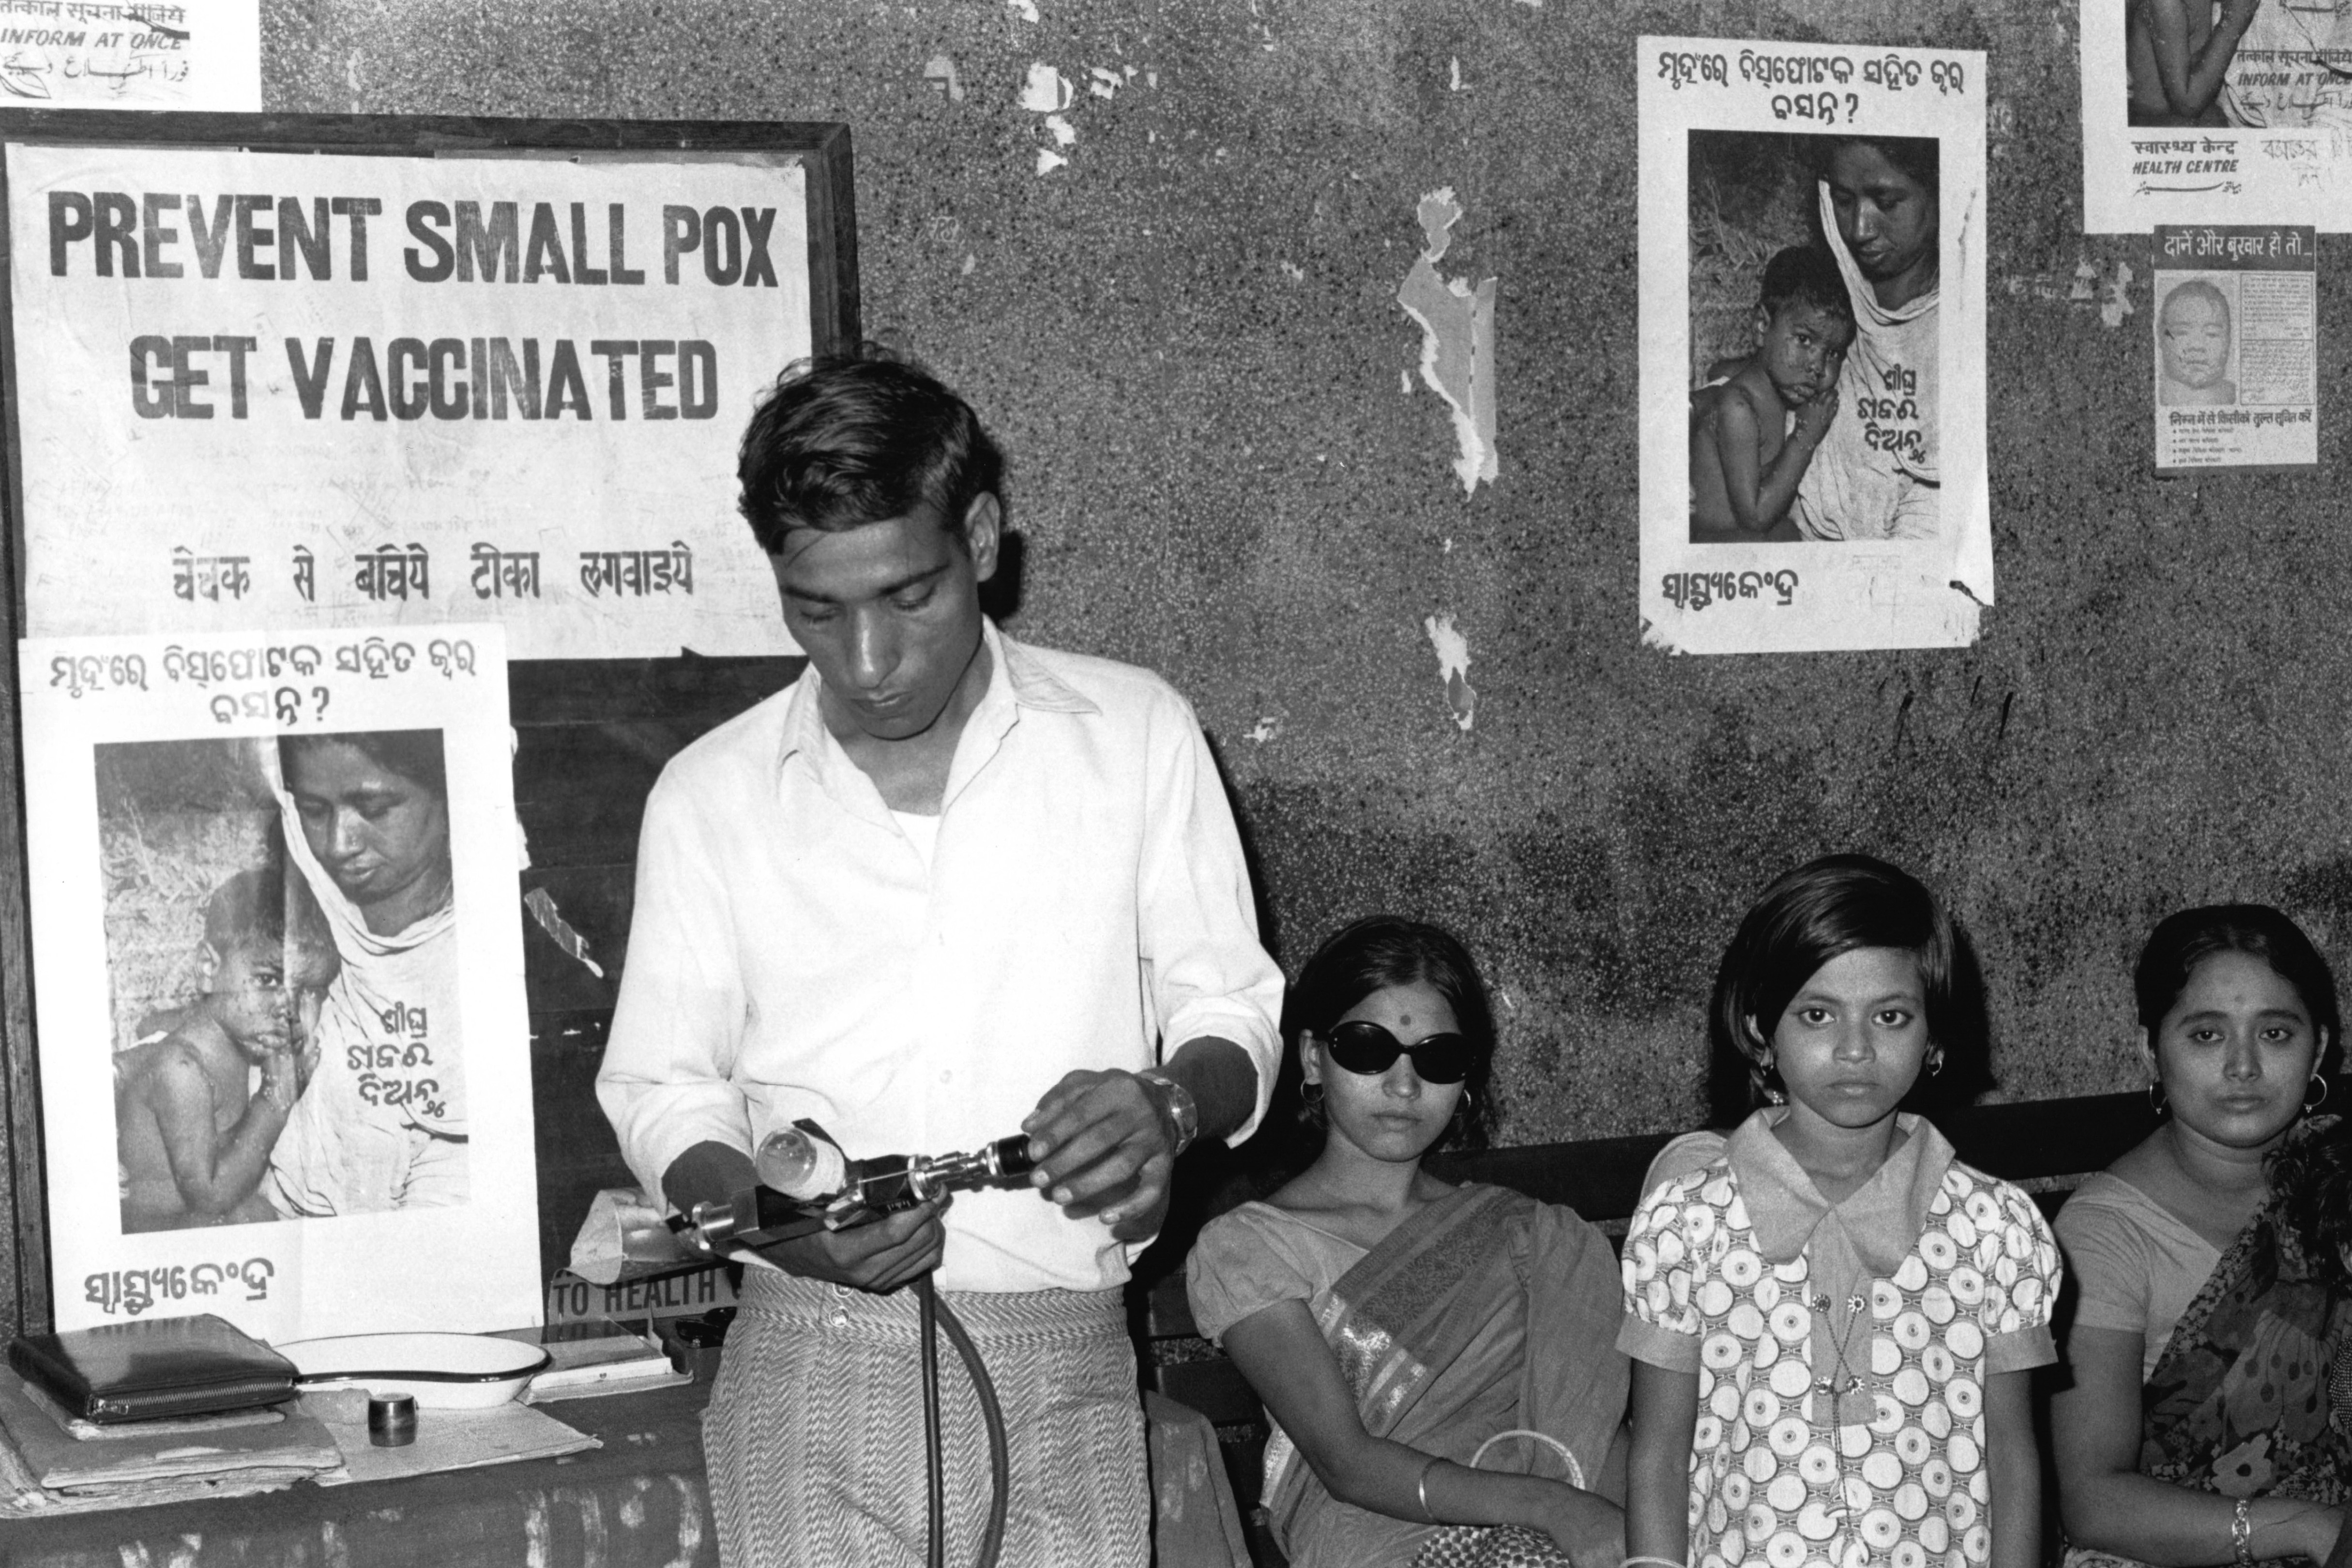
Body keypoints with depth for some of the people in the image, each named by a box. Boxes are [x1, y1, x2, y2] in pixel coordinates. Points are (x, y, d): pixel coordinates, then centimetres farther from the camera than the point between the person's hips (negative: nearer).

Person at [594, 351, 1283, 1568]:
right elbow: (662, 1088, 8)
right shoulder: (708, 796, 5)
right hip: (808, 1369, 0)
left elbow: (1230, 1015, 8)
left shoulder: (1136, 734, 4)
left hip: (1063, 1376, 0)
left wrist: (1173, 1103, -14)